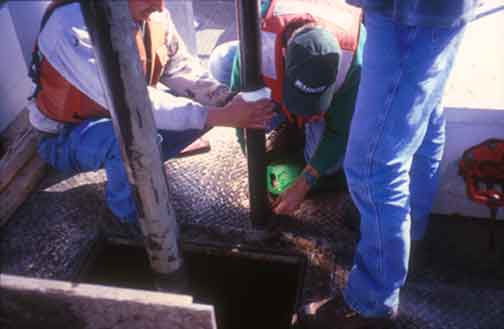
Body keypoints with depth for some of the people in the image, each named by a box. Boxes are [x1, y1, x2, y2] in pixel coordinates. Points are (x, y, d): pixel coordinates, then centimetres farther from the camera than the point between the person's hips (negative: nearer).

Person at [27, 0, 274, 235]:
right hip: (67, 135, -6)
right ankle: (131, 212, -7)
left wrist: (230, 102, -24)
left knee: (211, 103, -7)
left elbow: (181, 69, -7)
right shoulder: (72, 24, -32)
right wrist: (219, 116, -41)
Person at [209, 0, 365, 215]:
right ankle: (285, 126, -5)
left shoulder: (353, 60, -42)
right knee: (221, 62, -25)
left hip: (330, 99, -2)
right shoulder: (260, 38, -42)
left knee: (330, 164, -23)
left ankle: (306, 126, 11)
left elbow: (339, 131, -28)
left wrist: (302, 186, -28)